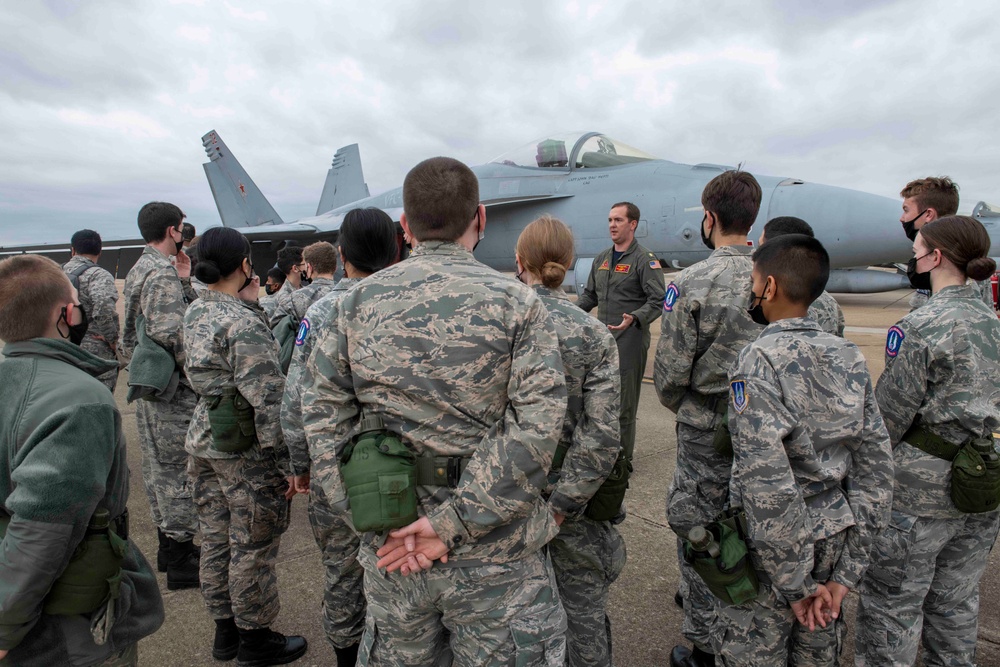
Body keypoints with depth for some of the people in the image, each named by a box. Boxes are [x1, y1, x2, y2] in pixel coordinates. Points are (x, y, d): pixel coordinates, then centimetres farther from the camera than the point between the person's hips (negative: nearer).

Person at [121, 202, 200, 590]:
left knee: (159, 467, 18)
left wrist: (184, 282, 2)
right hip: (172, 390, -10)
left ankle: (169, 546, 32)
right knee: (178, 471, -2)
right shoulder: (162, 274, -18)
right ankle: (181, 562, 9)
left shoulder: (141, 269, 14)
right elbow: (168, 335, -26)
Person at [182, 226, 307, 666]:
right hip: (244, 452, -9)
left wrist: (249, 302, 4)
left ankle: (225, 630, 37)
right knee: (252, 547, 7)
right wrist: (287, 463, -17)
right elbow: (267, 400, -23)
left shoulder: (195, 313, 5)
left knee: (216, 538, 19)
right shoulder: (244, 324, -21)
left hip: (203, 440, 9)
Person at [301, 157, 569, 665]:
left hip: (391, 550, 3)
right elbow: (535, 426, -18)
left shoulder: (356, 302, -2)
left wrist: (381, 519, -5)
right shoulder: (514, 303, -10)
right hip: (494, 554, -2)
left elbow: (323, 414, -4)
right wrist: (450, 522, -16)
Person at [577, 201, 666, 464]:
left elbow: (657, 300, -13)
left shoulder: (645, 260, -6)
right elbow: (590, 295, 23)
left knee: (624, 403, 0)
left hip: (629, 340, -7)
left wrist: (634, 318, -30)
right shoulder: (601, 259, 16)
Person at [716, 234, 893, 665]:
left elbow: (767, 482, -25)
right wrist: (846, 573, 5)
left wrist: (795, 583, -13)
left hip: (770, 549, -6)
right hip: (833, 540, 6)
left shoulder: (759, 361, -20)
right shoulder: (850, 358, -1)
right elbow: (876, 469, 1)